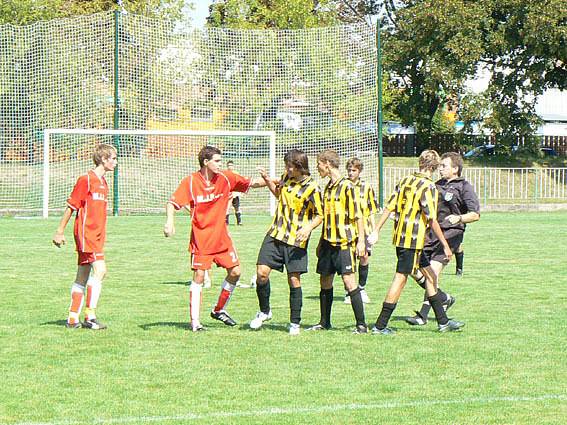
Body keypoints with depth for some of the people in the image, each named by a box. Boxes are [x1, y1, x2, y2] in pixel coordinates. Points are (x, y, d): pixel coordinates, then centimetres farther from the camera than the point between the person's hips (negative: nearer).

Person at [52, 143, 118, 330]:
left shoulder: (103, 183, 17)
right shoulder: (86, 180, -9)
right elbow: (71, 206, -8)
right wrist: (60, 231, -7)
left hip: (97, 236, 9)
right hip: (86, 234, -9)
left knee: (82, 277, 11)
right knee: (100, 269, -19)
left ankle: (73, 318, 15)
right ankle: (90, 316, -19)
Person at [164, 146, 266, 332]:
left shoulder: (226, 178, 0)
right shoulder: (190, 182, -10)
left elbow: (252, 183, 6)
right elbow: (172, 203, -11)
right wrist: (170, 221, -28)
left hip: (221, 237, 5)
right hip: (200, 238, -5)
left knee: (235, 271, 1)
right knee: (199, 276, -8)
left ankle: (219, 310, 21)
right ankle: (195, 321, -2)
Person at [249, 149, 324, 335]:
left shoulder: (311, 188, -12)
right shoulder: (286, 178, 5)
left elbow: (319, 215, -6)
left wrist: (308, 227, -25)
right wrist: (267, 180, 10)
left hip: (295, 240, -5)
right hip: (275, 235, 5)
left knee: (294, 280, -2)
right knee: (262, 272, -4)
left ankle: (295, 323, 10)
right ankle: (264, 311, 17)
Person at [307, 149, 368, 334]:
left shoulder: (346, 186, -11)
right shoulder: (328, 187, 13)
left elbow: (358, 215, -12)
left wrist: (361, 241, -16)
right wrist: (321, 242, 22)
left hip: (344, 242, -8)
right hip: (329, 242, 8)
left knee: (349, 281, -11)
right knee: (325, 282, 11)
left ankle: (361, 324, -8)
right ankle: (324, 322, 22)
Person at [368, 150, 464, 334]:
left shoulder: (405, 181, 9)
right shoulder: (428, 187, -14)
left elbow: (388, 208, 9)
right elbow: (432, 220, -17)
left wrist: (376, 231, 12)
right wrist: (445, 245, -11)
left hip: (400, 236, 9)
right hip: (413, 240, -9)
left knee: (430, 275, 15)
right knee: (401, 278, -4)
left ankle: (443, 321, 21)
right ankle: (380, 325, -3)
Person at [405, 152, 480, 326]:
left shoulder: (464, 187, -4)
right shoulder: (437, 185, 17)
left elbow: (475, 214, -10)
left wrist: (459, 218, -26)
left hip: (451, 233, -7)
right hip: (432, 233, 7)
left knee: (433, 271, -16)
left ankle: (423, 315, -9)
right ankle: (444, 299, 16)